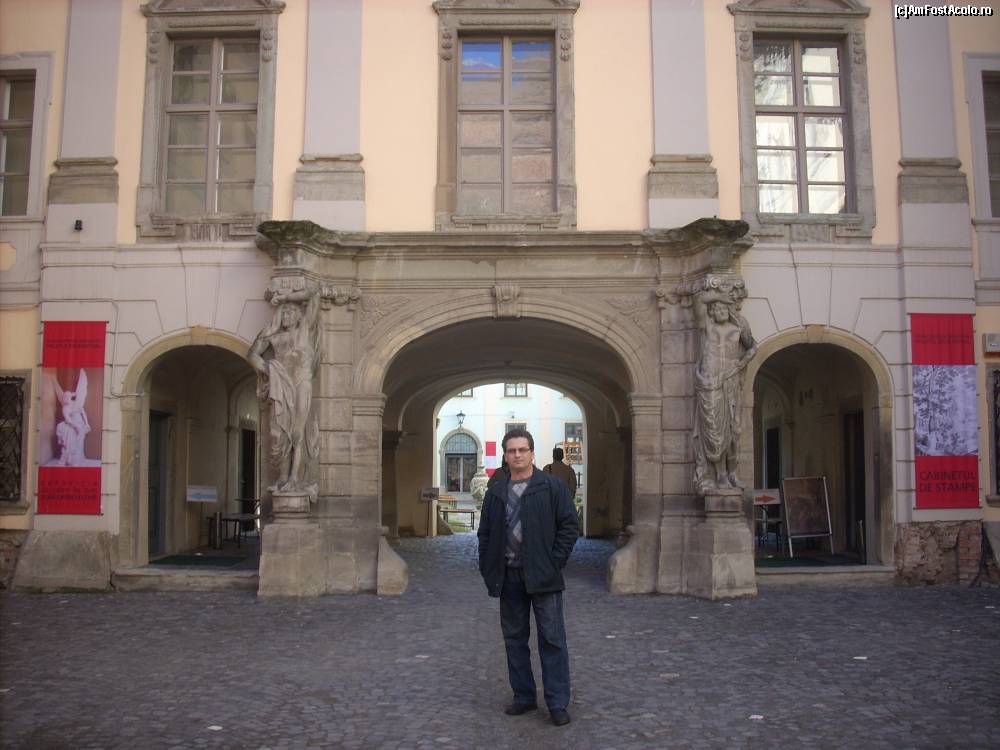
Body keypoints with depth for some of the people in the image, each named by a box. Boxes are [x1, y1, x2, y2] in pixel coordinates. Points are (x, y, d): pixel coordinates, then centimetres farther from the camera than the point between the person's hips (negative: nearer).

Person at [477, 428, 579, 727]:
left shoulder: (552, 486, -1)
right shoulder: (496, 492, 11)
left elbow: (569, 526, -3)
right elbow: (485, 533, 14)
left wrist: (554, 563, -9)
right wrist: (488, 569, 4)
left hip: (542, 576, -4)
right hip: (508, 576, 4)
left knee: (552, 640, -2)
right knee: (514, 638, 11)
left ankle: (558, 704, 4)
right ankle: (524, 697, 23)